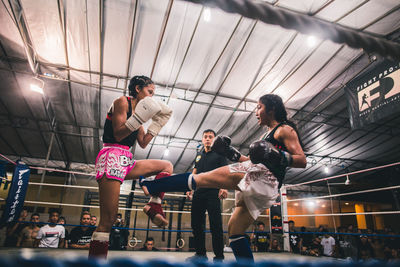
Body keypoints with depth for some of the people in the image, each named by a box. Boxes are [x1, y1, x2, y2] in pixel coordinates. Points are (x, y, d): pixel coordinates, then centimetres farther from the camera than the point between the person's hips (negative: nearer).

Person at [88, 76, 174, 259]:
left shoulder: (139, 109, 21)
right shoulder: (122, 102, 0)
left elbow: (143, 143, 17)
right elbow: (118, 134, -11)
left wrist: (157, 123, 15)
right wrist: (139, 118, -19)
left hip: (126, 161, 9)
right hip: (112, 156, -9)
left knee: (167, 166, 9)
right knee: (108, 219, -13)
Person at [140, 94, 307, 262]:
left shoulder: (285, 130, 5)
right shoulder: (267, 135, 31)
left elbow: (302, 161, -5)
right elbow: (255, 161, 30)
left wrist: (278, 158, -22)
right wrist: (232, 154, 20)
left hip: (263, 178, -9)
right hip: (258, 189, 9)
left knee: (201, 178, -11)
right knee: (234, 230, 12)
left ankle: (150, 185, -8)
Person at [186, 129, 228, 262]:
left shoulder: (219, 154, 6)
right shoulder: (199, 155, 21)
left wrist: (224, 187, -20)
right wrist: (190, 188, 12)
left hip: (213, 192, -5)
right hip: (198, 193, 6)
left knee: (215, 225, -7)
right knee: (196, 223, 7)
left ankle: (219, 256, 1)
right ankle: (200, 253, 18)